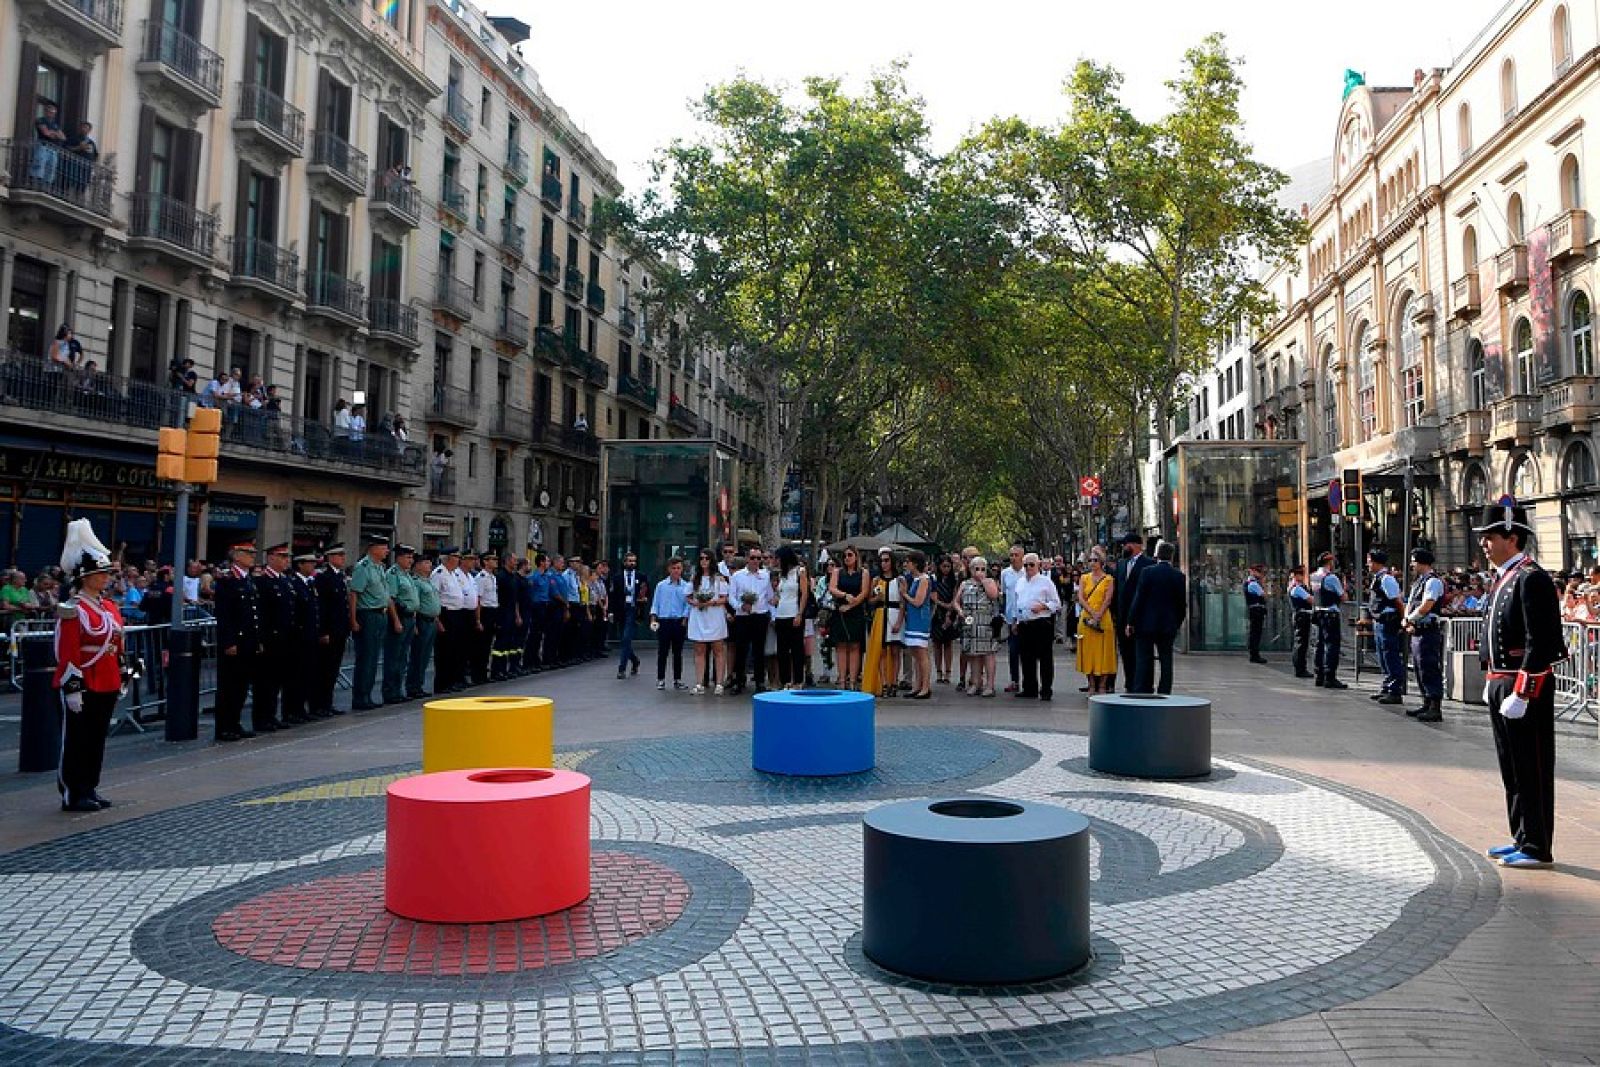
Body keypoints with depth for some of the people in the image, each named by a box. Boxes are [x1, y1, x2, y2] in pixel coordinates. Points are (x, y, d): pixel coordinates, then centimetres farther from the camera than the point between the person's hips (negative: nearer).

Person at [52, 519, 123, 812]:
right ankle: (72, 795, 10)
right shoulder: (73, 609, -12)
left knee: (97, 739, 13)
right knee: (75, 740, 2)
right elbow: (66, 654, -16)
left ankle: (89, 788, 23)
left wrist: (120, 679, 17)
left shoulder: (109, 606, 12)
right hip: (82, 687, -8)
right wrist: (72, 689, -18)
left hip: (106, 686, 8)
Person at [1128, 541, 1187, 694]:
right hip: (1168, 625, 2)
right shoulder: (1179, 576, -1)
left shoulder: (1148, 572, -9)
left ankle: (1140, 693, 3)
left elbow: (1139, 598, -9)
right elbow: (1182, 603, 4)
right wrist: (1178, 623, 16)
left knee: (1144, 660, 3)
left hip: (1146, 624, -2)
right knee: (1166, 661, 8)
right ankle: (1164, 693, 9)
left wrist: (1131, 621, -3)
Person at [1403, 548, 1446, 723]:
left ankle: (1435, 709, -8)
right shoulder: (1417, 582, 18)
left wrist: (1408, 620, -8)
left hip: (1428, 632, -10)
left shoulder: (1433, 581, -12)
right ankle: (1427, 705, 25)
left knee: (1430, 670, -9)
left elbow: (1425, 607, -19)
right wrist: (1409, 623, 1)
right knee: (1421, 670, 15)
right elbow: (1410, 604, 17)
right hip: (1416, 632, 10)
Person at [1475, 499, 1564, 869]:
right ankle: (1521, 839, 27)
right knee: (1511, 769, 16)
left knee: (1531, 770, 0)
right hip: (1500, 684, 10)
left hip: (1526, 688, -10)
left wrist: (1520, 694, -22)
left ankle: (1536, 849, 9)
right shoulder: (1502, 578, 14)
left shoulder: (1532, 579, -16)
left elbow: (1540, 643, -21)